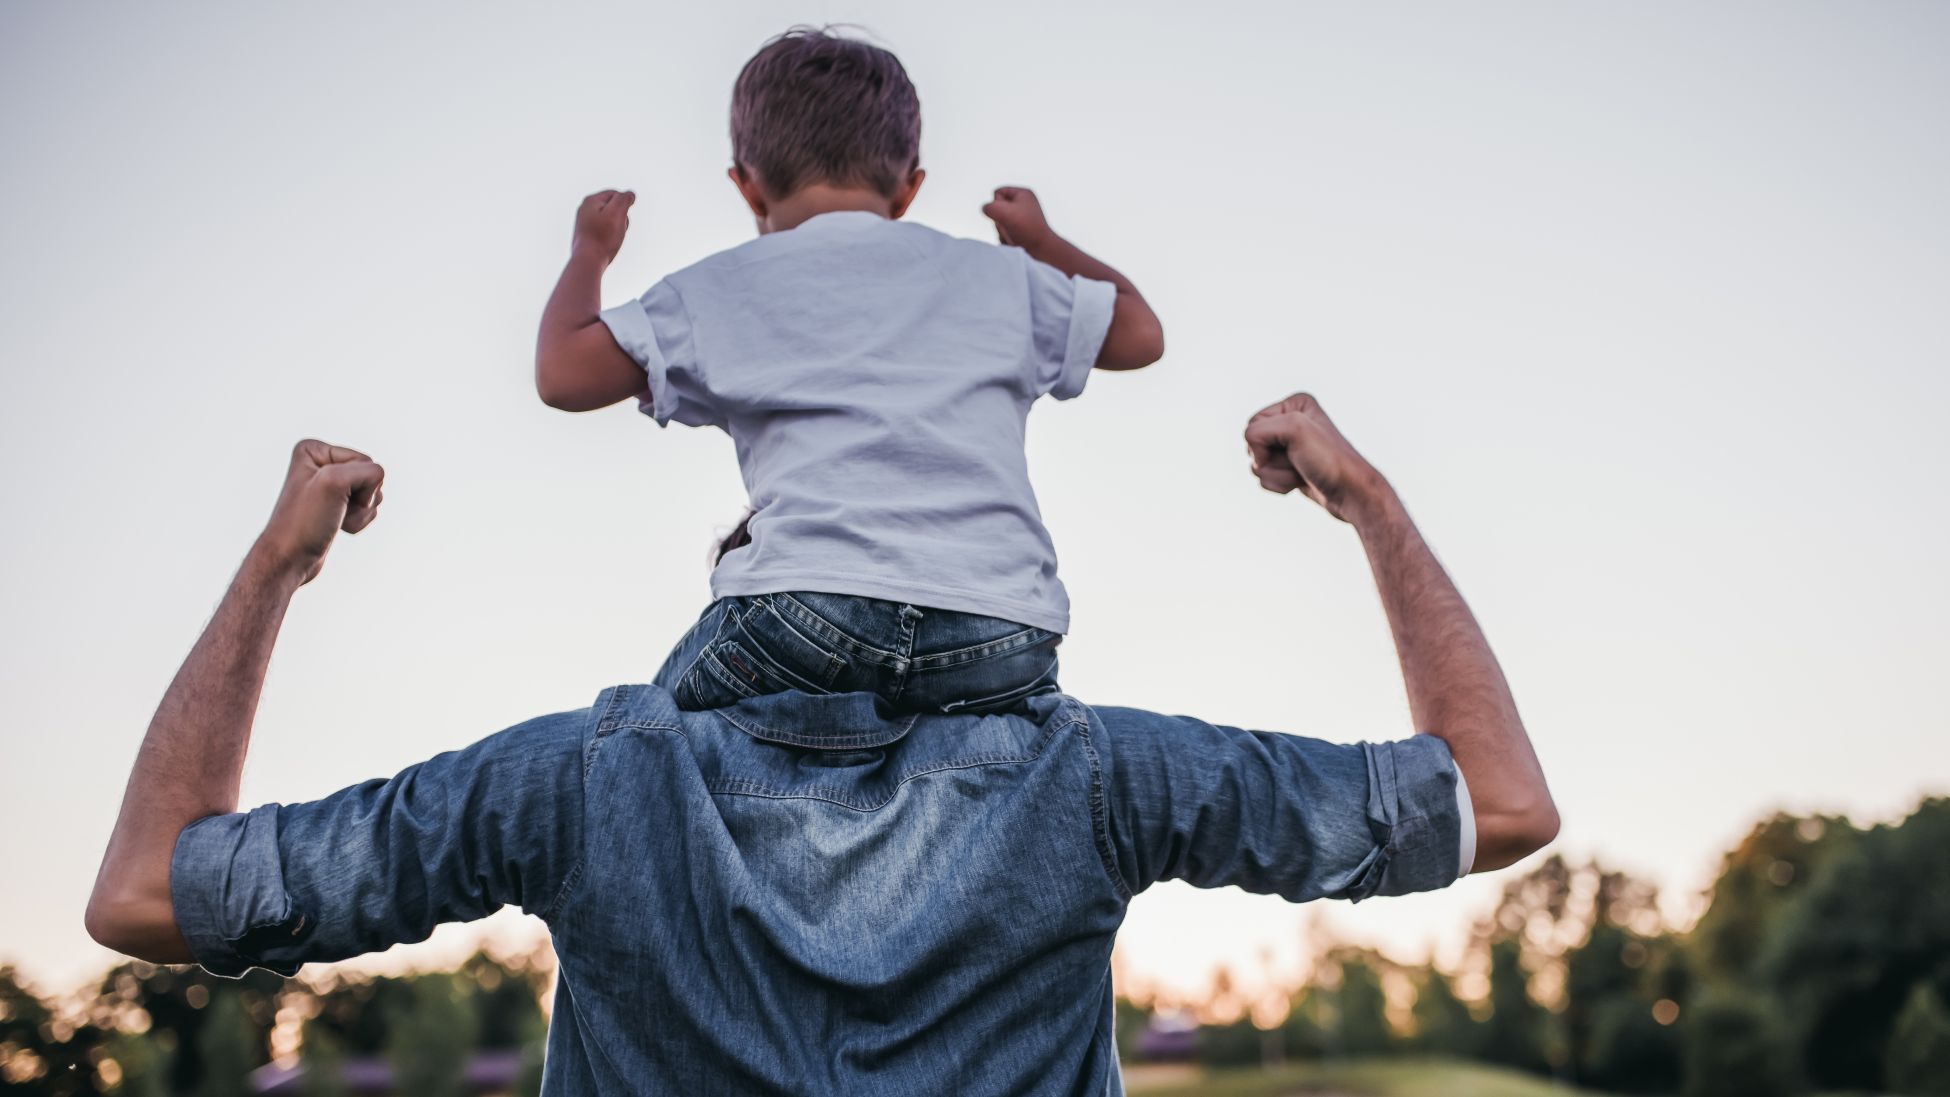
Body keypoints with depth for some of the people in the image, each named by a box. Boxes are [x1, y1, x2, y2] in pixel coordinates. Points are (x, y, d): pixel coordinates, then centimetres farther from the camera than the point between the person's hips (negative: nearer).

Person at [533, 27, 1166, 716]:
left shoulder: (721, 290, 15)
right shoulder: (996, 274, 21)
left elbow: (562, 375, 16)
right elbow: (1139, 333, 34)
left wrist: (589, 252, 36)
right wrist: (1043, 243, 52)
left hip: (809, 612, -1)